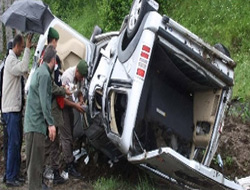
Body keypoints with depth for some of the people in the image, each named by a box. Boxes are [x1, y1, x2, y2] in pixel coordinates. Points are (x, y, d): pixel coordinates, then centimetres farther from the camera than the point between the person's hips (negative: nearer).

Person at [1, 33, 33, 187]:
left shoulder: (15, 59, 16)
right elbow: (24, 68, -32)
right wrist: (28, 48, -28)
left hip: (16, 108, 10)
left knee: (17, 143, 14)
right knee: (13, 143, -7)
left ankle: (16, 174, 21)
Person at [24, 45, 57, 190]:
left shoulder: (40, 71, 18)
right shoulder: (44, 74, -12)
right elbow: (44, 101, -19)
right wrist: (51, 123, -20)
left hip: (33, 123, 10)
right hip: (36, 124, -10)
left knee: (37, 160, 14)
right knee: (35, 160, -8)